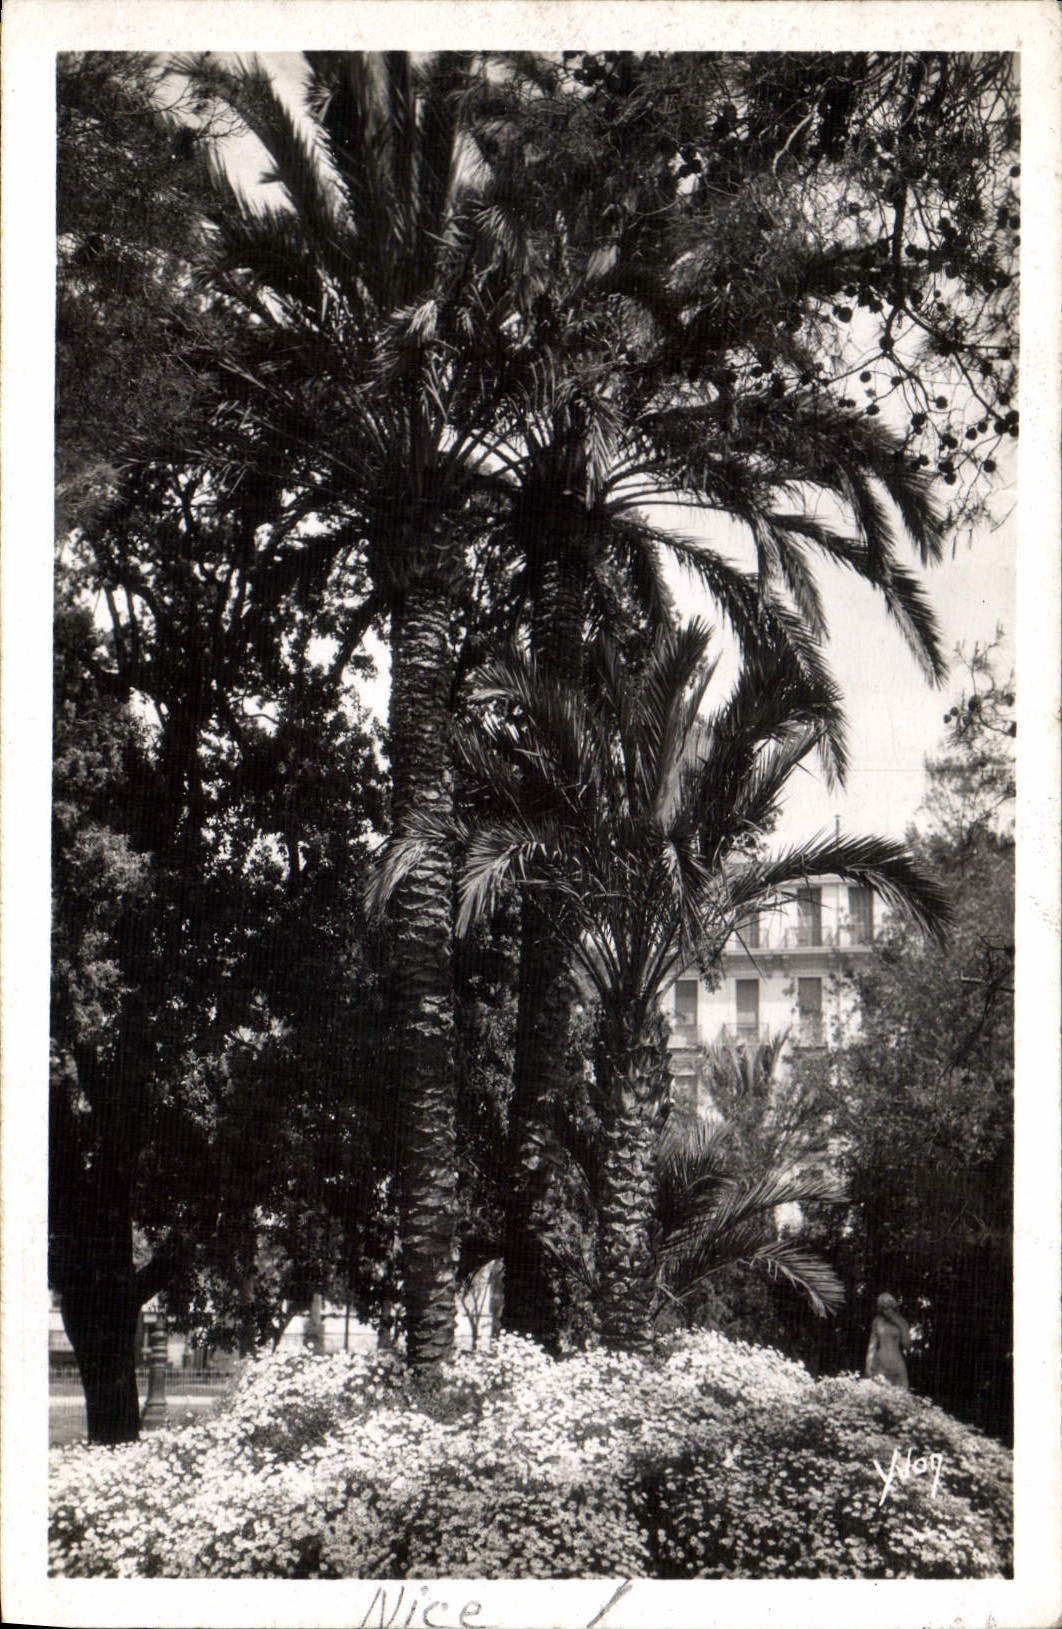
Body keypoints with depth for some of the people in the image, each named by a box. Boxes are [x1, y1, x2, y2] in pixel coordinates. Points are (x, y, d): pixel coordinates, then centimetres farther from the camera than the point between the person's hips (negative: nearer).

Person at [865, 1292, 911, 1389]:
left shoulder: (901, 1322, 6)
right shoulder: (878, 1321, 7)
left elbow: (907, 1346, -1)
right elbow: (872, 1345, 9)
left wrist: (901, 1326, -6)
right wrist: (869, 1367, 2)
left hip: (897, 1364, 0)